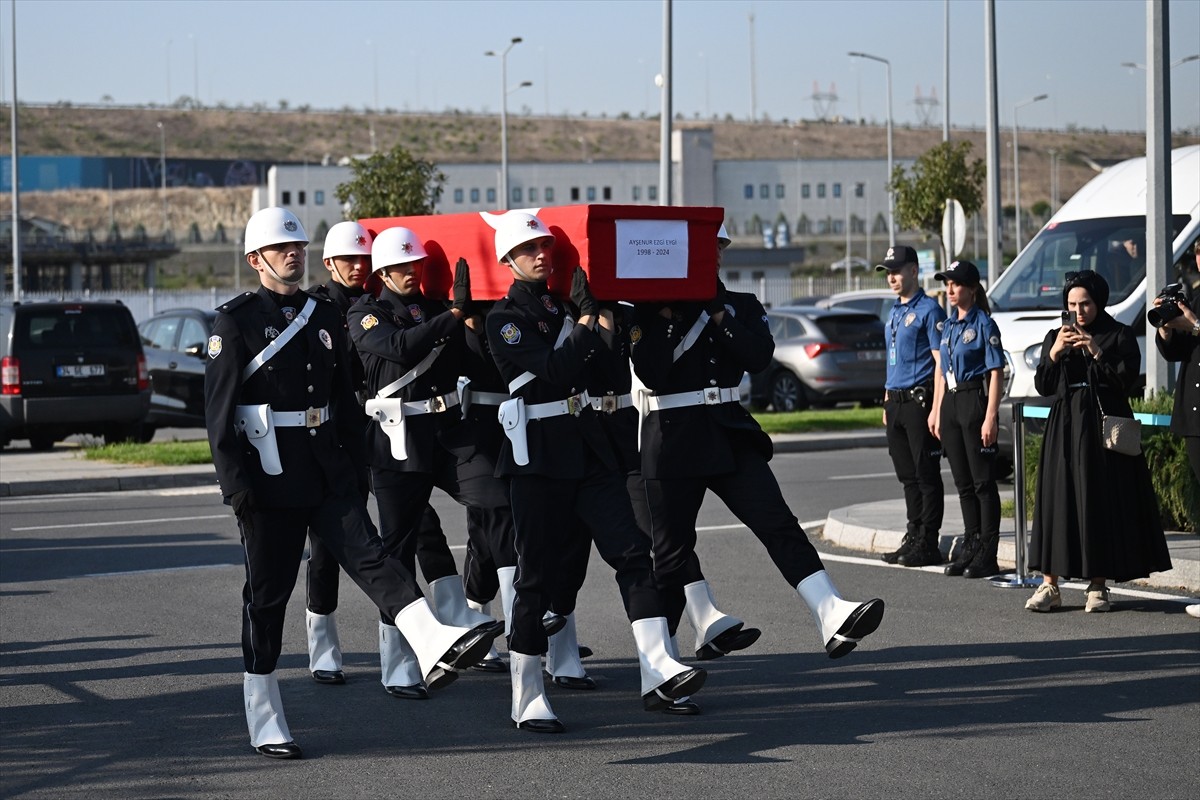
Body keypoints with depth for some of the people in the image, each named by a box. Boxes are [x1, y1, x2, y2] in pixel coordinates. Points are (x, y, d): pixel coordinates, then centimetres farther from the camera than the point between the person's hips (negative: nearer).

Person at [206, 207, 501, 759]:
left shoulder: (325, 318, 13)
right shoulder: (236, 323, -4)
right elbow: (219, 411, -8)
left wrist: (354, 466, 12)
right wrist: (236, 485, -14)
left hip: (329, 474, 4)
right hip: (270, 477, -4)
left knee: (369, 557, -13)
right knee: (267, 594, 2)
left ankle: (436, 651, -33)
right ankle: (264, 724, 10)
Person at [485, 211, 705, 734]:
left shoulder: (560, 304, 14)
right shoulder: (505, 318, -6)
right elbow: (555, 370, -18)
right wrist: (587, 317, -14)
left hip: (587, 445, 6)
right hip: (538, 453, -6)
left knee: (632, 550, -8)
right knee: (537, 574, -2)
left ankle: (657, 671, -15)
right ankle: (526, 699, 7)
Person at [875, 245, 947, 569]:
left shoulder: (928, 309, -9)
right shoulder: (894, 312, 17)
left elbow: (940, 362, -13)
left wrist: (936, 409, -19)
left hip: (919, 400, -9)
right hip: (895, 402, 9)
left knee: (926, 475, -4)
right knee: (908, 476, 12)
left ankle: (928, 544, -2)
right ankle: (913, 538, 18)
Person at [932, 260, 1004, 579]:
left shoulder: (983, 324, -8)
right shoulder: (949, 325, 14)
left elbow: (996, 373, -12)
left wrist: (990, 417, -19)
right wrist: (937, 414, 15)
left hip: (975, 401, -8)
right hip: (951, 403, 8)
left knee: (983, 481, -4)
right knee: (963, 482, 11)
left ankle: (987, 556, -3)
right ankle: (971, 550, 18)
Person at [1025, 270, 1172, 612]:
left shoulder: (1120, 336, 4)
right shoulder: (1055, 337, 13)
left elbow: (1126, 381, -6)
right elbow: (1043, 387, 7)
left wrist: (1096, 352, -15)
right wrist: (1055, 353, -9)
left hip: (1104, 426, -3)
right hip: (1065, 428, 3)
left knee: (1101, 502, -4)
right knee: (1057, 500, -4)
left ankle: (1098, 587, 2)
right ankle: (1049, 585, -3)